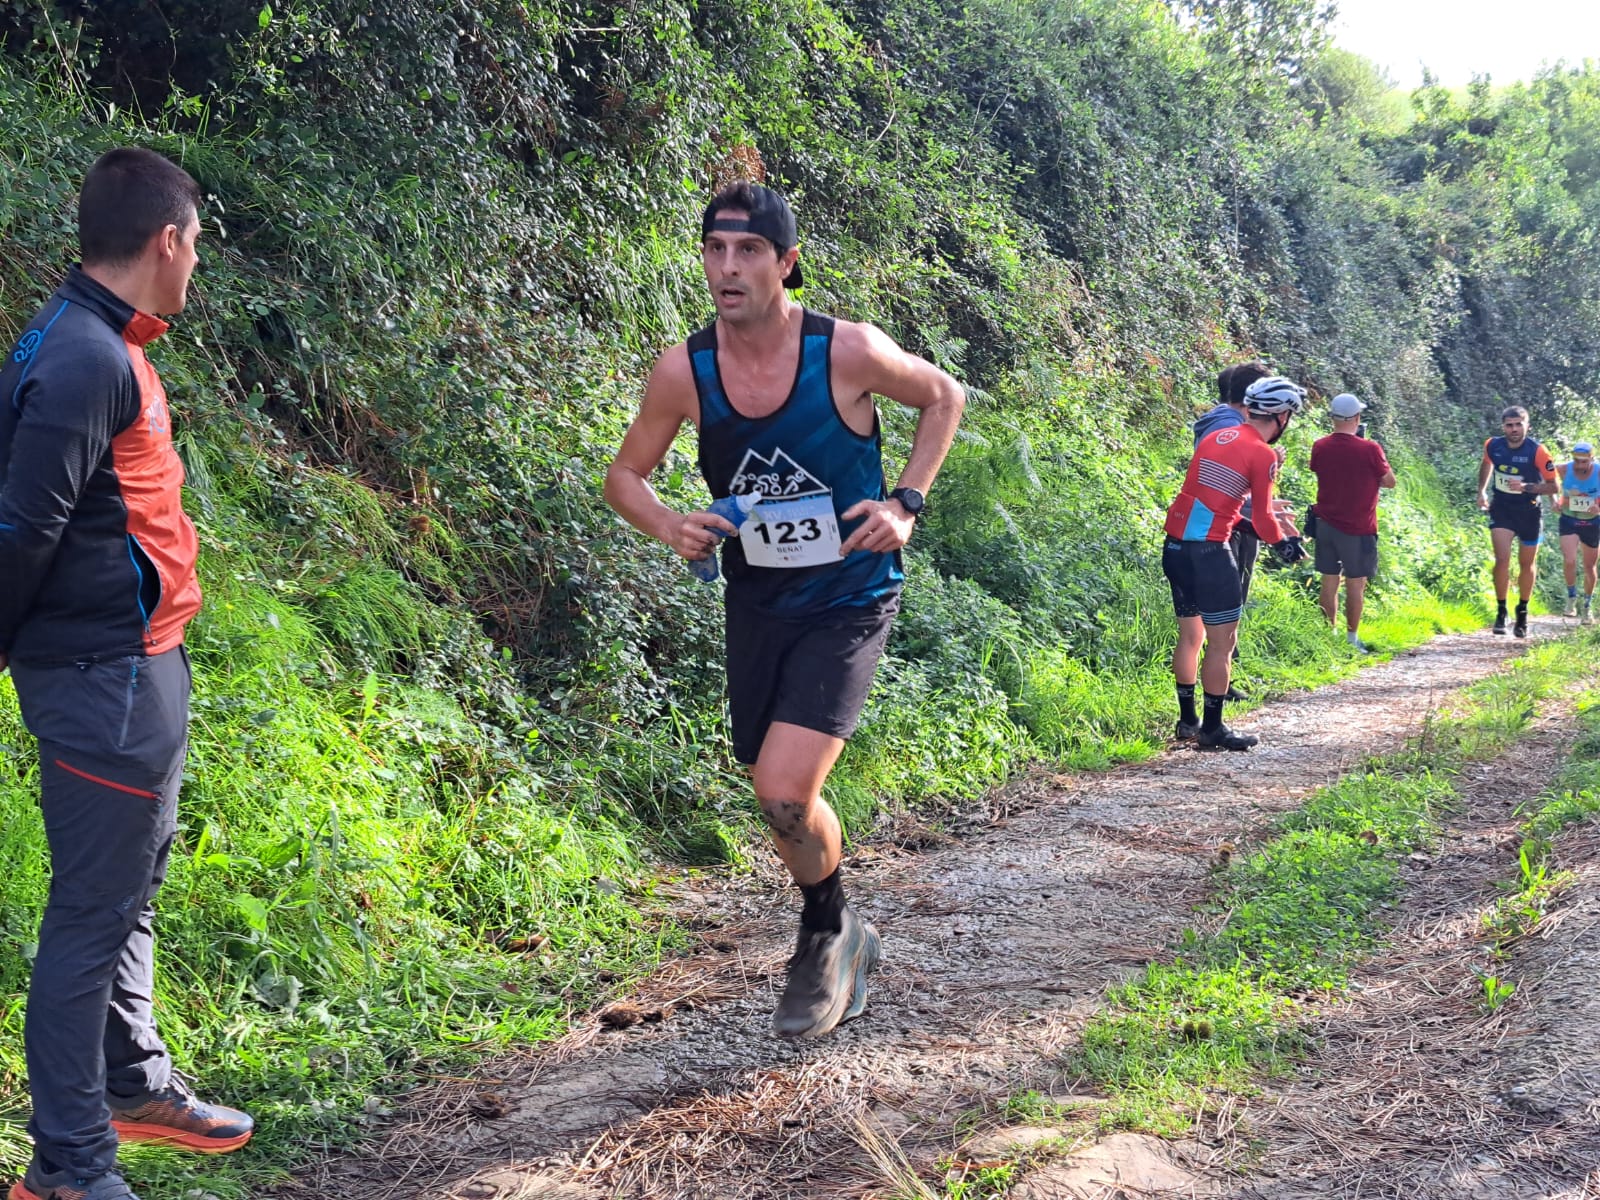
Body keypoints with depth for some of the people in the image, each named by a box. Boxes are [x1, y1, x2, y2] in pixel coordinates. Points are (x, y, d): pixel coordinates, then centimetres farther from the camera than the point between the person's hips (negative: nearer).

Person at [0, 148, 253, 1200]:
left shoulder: (110, 348, 12)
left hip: (140, 666, 10)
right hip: (102, 679, -10)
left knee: (131, 887, 21)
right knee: (93, 911, -3)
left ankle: (135, 1084, 37)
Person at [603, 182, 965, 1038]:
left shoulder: (849, 352, -17)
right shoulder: (683, 372, -10)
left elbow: (944, 397, 3)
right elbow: (624, 475, 4)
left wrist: (906, 503, -9)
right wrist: (669, 526, -17)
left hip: (848, 602, -4)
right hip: (757, 606, 4)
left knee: (784, 791, -18)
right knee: (782, 799, 14)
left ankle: (827, 934, 11)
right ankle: (842, 943, 40)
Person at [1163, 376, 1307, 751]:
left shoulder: (1216, 436, 14)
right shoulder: (1262, 455, -9)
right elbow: (1262, 520, -7)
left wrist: (1268, 512, 30)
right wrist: (1282, 541, 13)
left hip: (1174, 546, 8)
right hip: (1208, 551, -8)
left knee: (1190, 635, 18)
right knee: (1222, 641, 2)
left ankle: (1187, 720, 25)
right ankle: (1213, 728, 6)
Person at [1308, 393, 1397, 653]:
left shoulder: (1320, 447, -4)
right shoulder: (1369, 449, -15)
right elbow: (1390, 481, -3)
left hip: (1326, 524, 4)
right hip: (1358, 528, -4)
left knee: (1329, 582, 10)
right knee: (1355, 584, 5)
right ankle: (1351, 638, 9)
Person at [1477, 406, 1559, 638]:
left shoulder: (1537, 452, -19)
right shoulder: (1492, 446, -9)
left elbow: (1554, 486, -13)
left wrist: (1526, 487, -27)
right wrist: (1482, 491, 6)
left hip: (1529, 512, -1)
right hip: (1502, 510, 1)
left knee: (1526, 564, 10)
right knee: (1502, 559, -16)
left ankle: (1522, 613, 29)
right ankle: (1501, 612, -4)